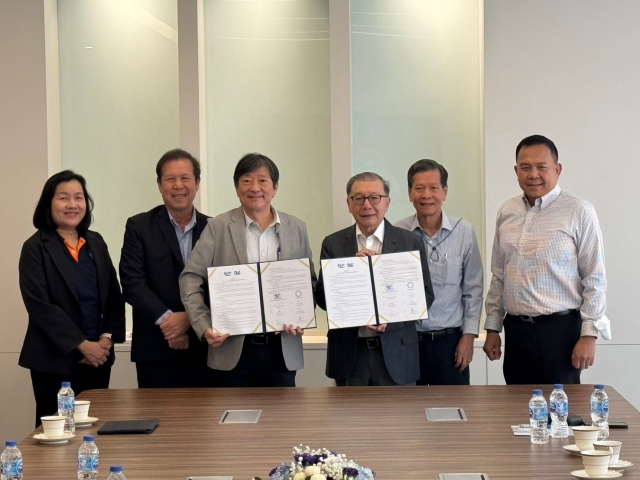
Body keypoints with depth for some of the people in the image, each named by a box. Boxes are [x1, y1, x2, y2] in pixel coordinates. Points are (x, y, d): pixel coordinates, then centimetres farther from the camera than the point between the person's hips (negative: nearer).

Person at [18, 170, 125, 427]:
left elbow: (114, 295, 11)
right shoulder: (35, 248, -4)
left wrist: (107, 338, -4)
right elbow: (40, 305, -12)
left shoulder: (96, 243, 12)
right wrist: (82, 345, -14)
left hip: (98, 356, 5)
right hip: (55, 360, -5)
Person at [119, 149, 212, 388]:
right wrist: (167, 319, -16)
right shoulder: (139, 227, 3)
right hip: (156, 353, -2)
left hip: (204, 351, 2)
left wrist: (190, 319, -11)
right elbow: (132, 282, -6)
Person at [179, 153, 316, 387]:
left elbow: (309, 282, 13)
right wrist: (204, 326, -13)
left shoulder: (297, 228, 8)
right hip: (234, 349, -2)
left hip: (282, 350, 2)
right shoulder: (218, 227, 1)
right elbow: (191, 278, -2)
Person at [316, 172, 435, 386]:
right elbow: (323, 298, 1)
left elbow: (426, 295, 0)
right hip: (349, 354, 1)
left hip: (396, 353, -1)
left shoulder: (410, 242, 1)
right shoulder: (333, 244, 5)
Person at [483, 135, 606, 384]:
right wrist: (492, 328, 13)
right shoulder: (506, 212, 9)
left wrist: (588, 335, -11)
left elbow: (595, 279, -7)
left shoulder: (579, 212, -7)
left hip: (559, 329, -5)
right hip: (515, 330, 5)